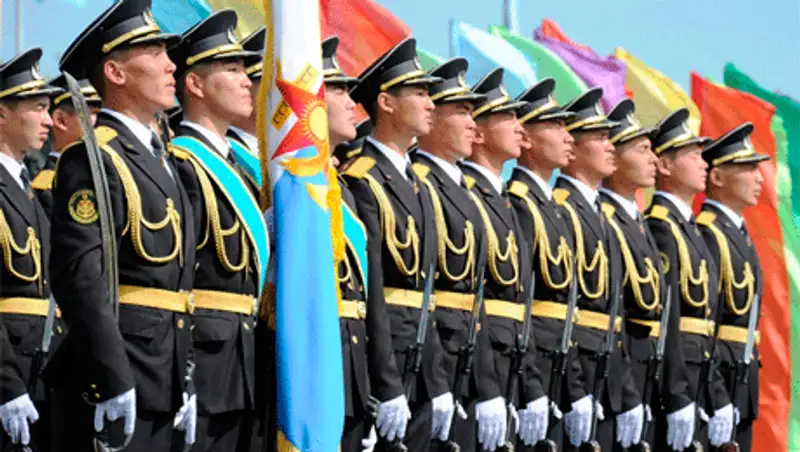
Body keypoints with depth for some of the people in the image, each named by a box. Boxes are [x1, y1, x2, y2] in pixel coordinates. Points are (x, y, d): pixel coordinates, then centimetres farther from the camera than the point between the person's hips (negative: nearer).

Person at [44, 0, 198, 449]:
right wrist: (113, 381, -24)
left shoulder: (159, 160, 19)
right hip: (113, 386, -9)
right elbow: (81, 277, -19)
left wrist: (186, 383, 18)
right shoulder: (91, 159, -10)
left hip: (163, 386, 9)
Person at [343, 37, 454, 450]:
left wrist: (438, 384, 15)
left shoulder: (416, 185, 19)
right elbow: (367, 289, -16)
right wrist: (386, 388, -19)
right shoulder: (362, 180, -10)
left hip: (419, 367, 9)